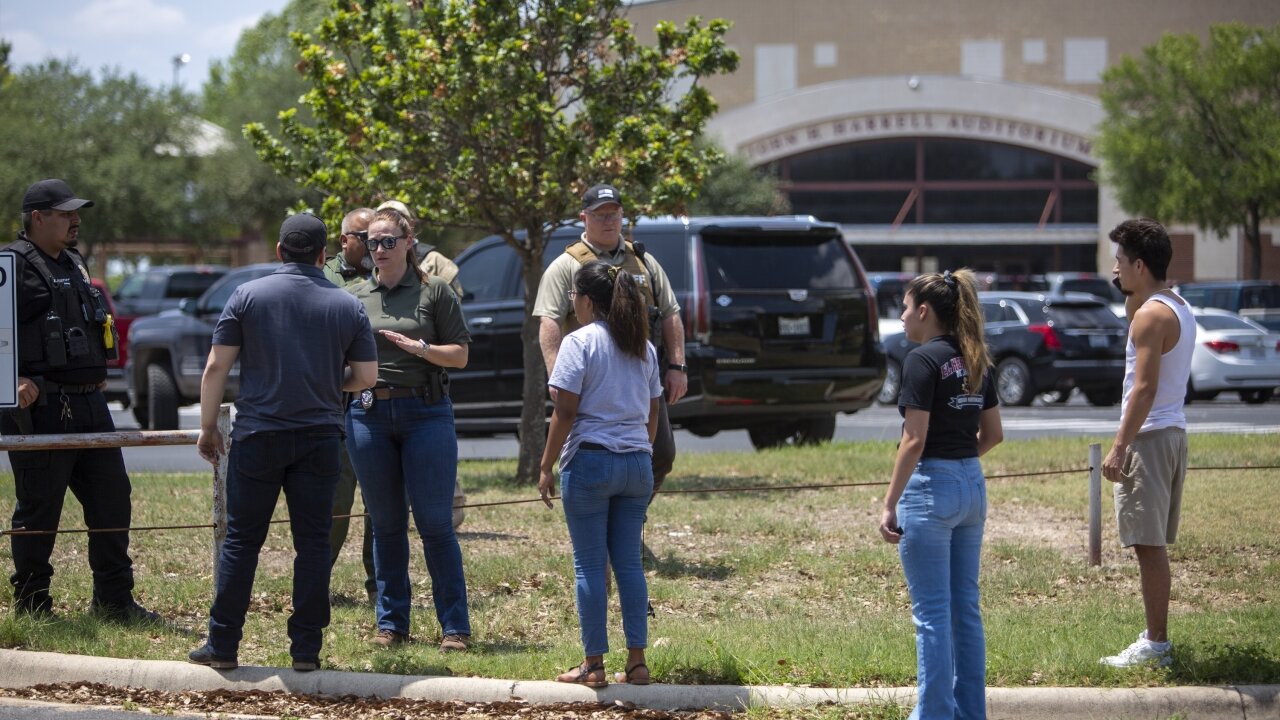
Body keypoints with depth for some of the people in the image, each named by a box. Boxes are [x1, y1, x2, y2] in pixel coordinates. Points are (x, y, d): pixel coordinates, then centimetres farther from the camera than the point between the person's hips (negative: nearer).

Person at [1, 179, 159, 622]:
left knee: (111, 498, 8)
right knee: (38, 509, -1)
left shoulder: (73, 263, 19)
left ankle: (114, 599, 15)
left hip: (89, 403, 9)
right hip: (40, 406, -9)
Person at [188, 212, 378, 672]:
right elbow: (365, 376, 5)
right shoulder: (348, 307, 4)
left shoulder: (248, 296, -1)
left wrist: (208, 427, 5)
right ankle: (306, 648, 4)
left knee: (241, 540, 4)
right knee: (312, 543, 5)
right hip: (320, 439, 1)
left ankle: (222, 645, 6)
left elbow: (216, 367, -3)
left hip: (258, 435, -1)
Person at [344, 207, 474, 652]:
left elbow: (460, 355, 1)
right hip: (369, 414, 3)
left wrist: (419, 348, -15)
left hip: (425, 413, -3)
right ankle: (391, 623, 15)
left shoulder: (434, 293, 3)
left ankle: (455, 627, 0)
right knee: (385, 525, 7)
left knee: (435, 523, -4)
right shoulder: (355, 298, 12)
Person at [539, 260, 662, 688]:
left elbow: (565, 412, -12)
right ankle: (637, 661, 8)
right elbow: (652, 414, 14)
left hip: (590, 460, -6)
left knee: (590, 565, 0)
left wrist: (547, 466, -6)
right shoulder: (644, 348, 12)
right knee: (629, 563, 10)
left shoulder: (579, 343, -8)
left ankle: (593, 665, 2)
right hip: (637, 463, 6)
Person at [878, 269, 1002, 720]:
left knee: (932, 611, -2)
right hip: (973, 487, 8)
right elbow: (992, 433, 14)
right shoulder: (975, 361, 10)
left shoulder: (923, 360, -14)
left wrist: (890, 505, -15)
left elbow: (914, 440, -18)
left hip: (930, 489, -8)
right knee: (965, 607, 13)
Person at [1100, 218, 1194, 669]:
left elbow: (1145, 387, -22)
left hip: (1149, 437, -10)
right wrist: (1132, 300, 16)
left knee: (1147, 544, -8)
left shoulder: (1151, 315, -16)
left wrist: (1119, 447, -21)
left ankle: (1156, 645, -7)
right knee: (1153, 544, 16)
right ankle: (1156, 636, 21)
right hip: (1173, 432, 10)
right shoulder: (1179, 308, 14)